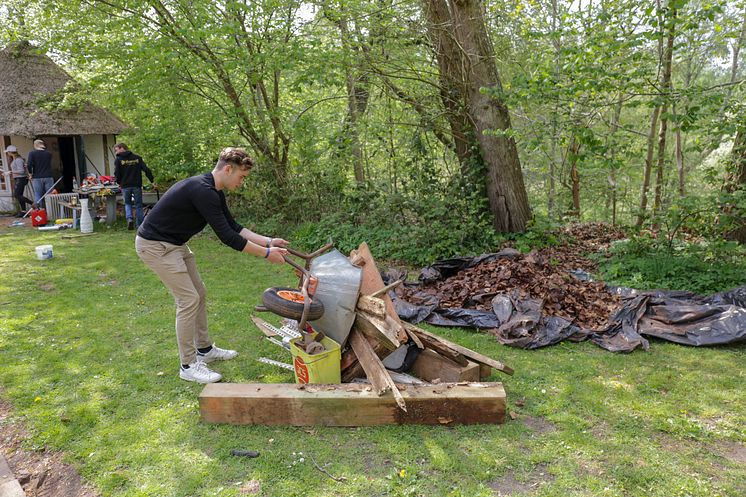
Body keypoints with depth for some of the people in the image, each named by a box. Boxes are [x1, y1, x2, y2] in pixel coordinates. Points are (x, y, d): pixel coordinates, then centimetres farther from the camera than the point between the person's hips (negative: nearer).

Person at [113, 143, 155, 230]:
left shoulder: (118, 160, 0)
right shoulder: (137, 158, 7)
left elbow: (117, 174, -4)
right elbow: (146, 170, 0)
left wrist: (119, 183, 13)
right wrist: (152, 181, 0)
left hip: (125, 186, -1)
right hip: (137, 185, 1)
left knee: (127, 203, 17)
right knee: (138, 205, 8)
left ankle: (129, 218, -7)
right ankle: (140, 225, 7)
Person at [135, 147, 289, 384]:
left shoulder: (213, 191, 4)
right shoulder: (202, 191, -27)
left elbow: (232, 226, 9)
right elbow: (226, 236, -28)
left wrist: (268, 241, 3)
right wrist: (266, 254, -21)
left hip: (174, 244, 10)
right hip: (155, 245, -10)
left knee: (199, 293, 14)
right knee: (188, 300, -9)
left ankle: (204, 349, 29)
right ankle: (188, 366, 2)